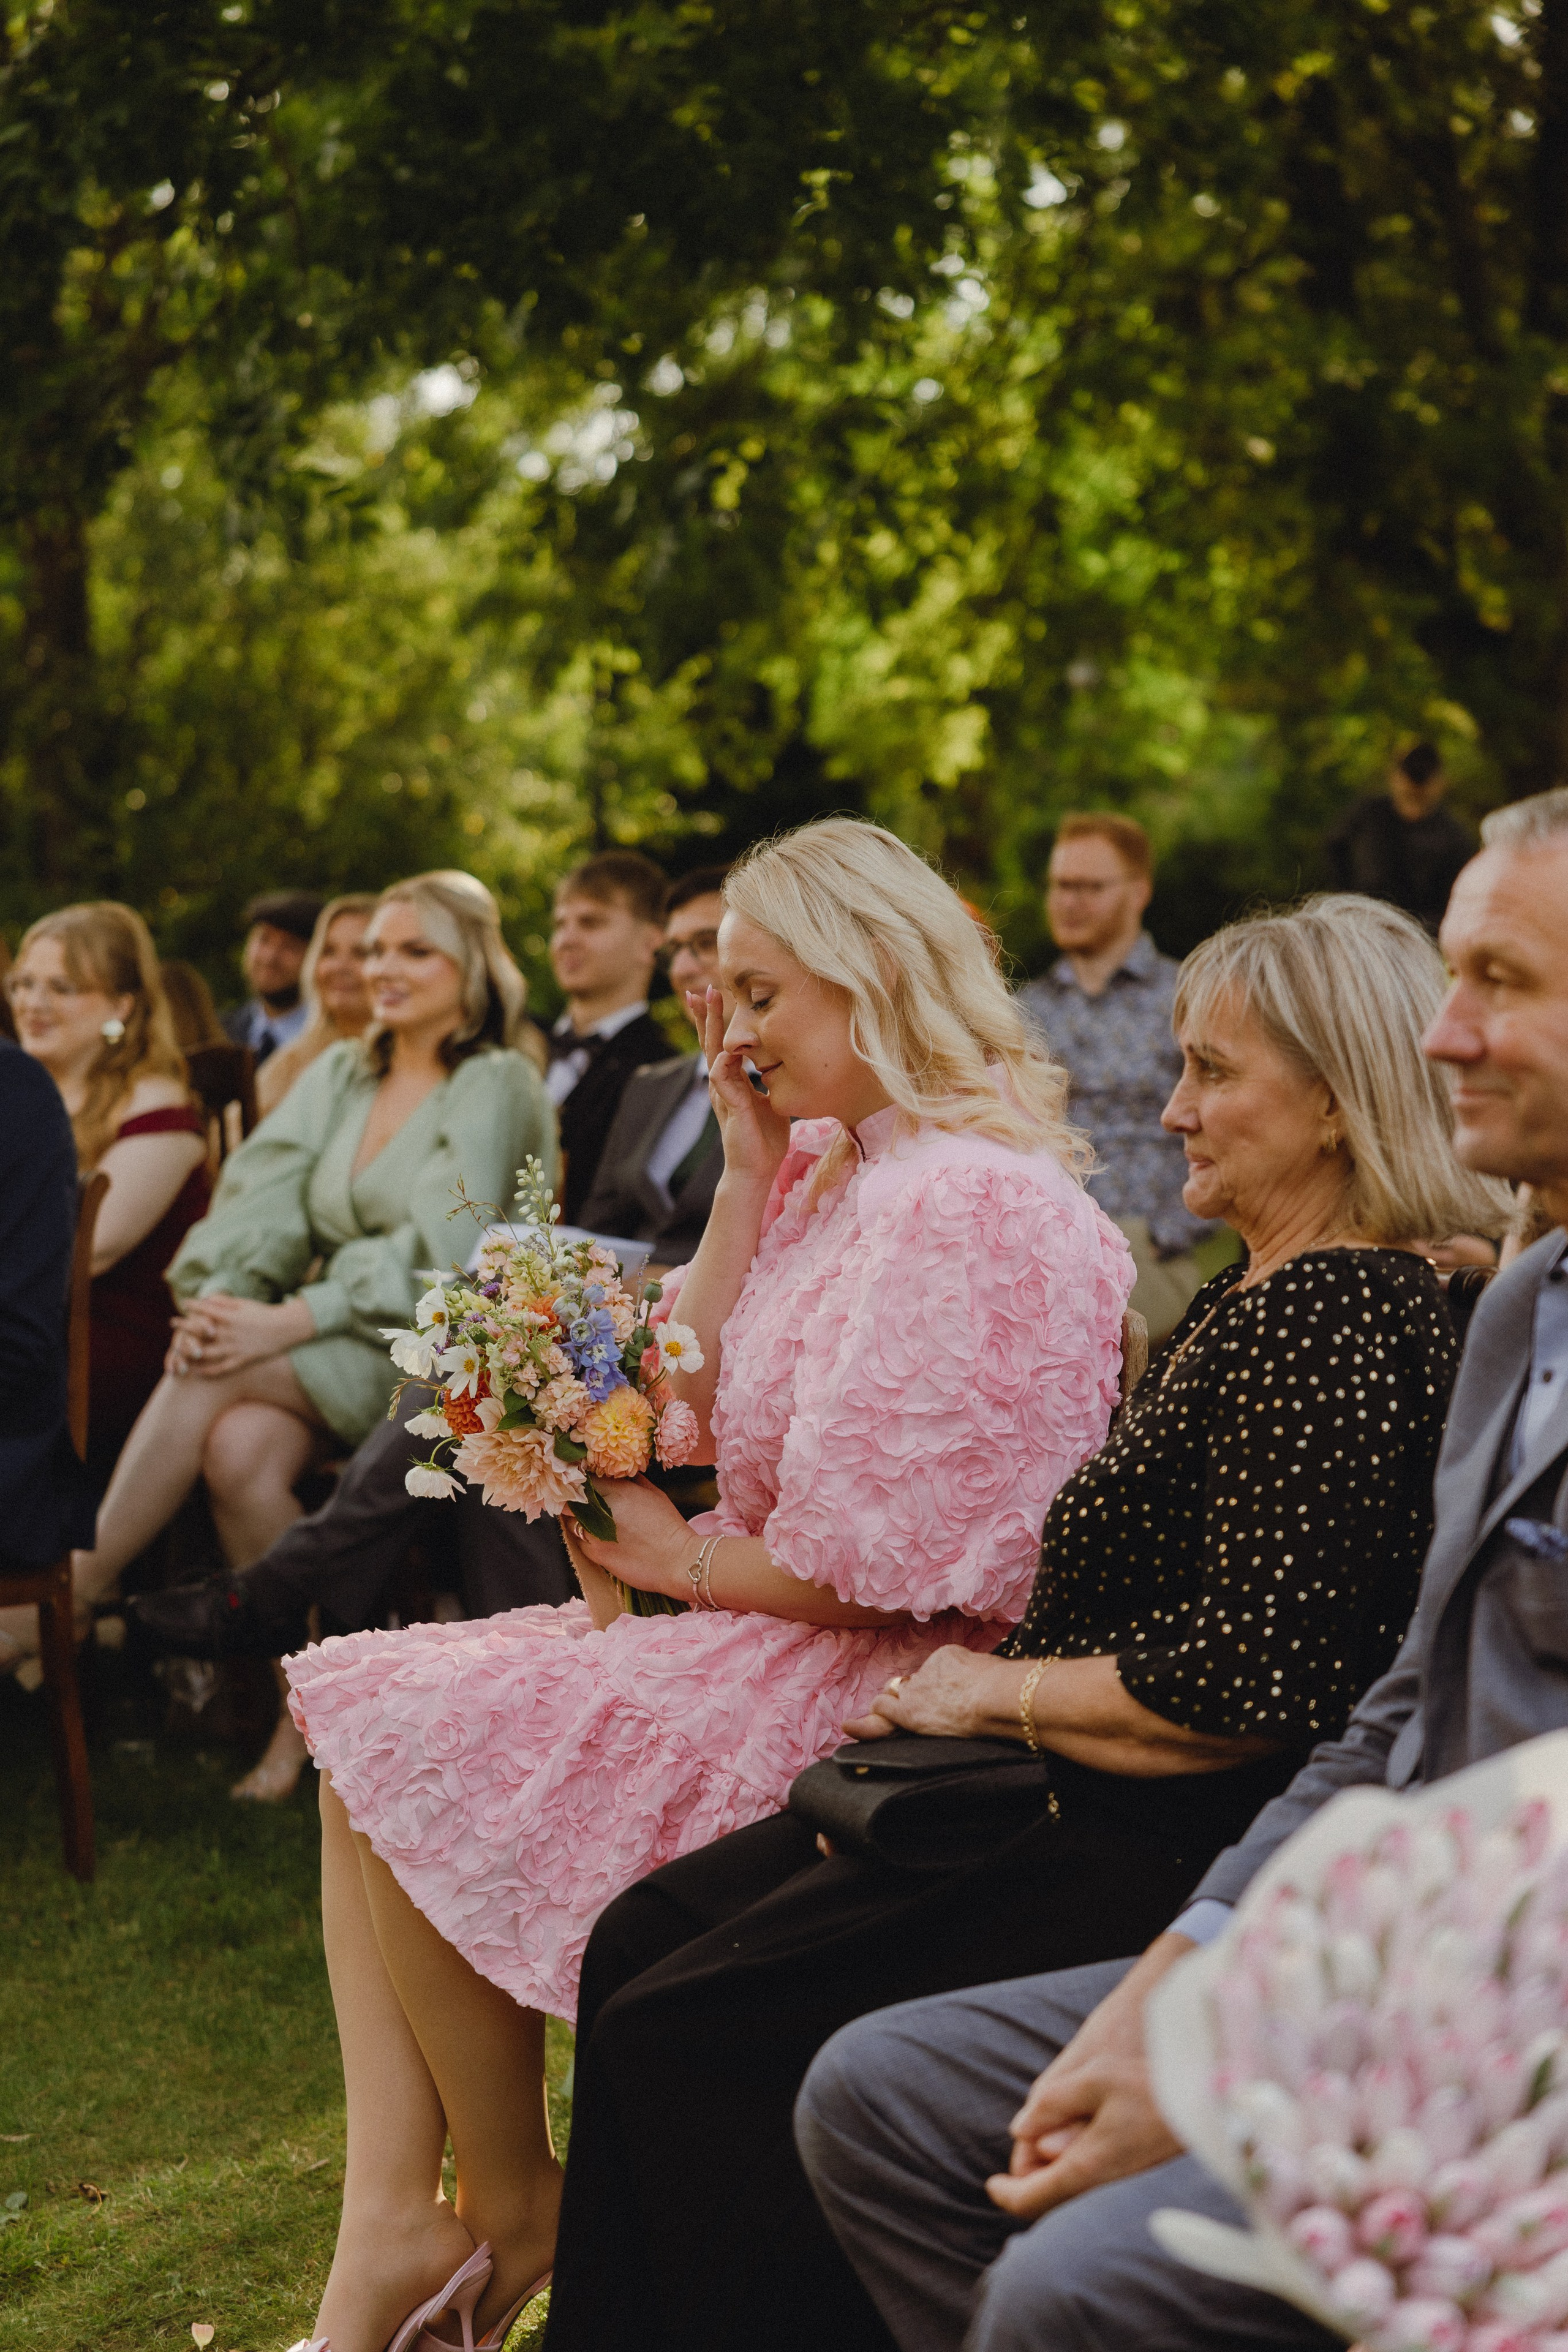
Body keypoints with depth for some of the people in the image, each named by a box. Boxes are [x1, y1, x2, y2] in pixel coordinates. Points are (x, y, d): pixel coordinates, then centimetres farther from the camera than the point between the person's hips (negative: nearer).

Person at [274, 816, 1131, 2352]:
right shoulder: (838, 1173, 13)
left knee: (418, 1746, -14)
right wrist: (750, 1176, 5)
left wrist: (686, 1560, -6)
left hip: (873, 1693, -11)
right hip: (767, 1640, 11)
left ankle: (510, 2211, 4)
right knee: (363, 1708, 1)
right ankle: (392, 2224, -7)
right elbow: (703, 1419, 11)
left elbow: (876, 1562, -23)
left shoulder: (971, 1204, -20)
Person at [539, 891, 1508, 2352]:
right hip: (1076, 1803, 10)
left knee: (675, 2035, -12)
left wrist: (999, 1692, -11)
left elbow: (1249, 1691, -24)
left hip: (1161, 1852, -10)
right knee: (639, 1941, 6)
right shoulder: (1256, 1296, 14)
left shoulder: (1339, 1319, -18)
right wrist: (962, 1687, 6)